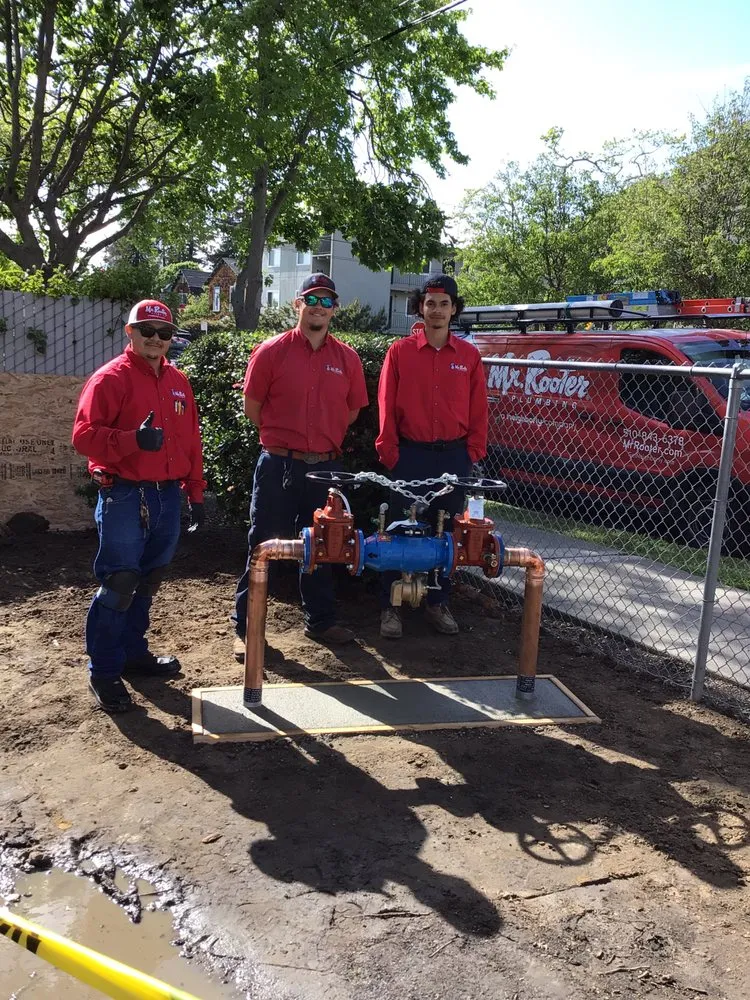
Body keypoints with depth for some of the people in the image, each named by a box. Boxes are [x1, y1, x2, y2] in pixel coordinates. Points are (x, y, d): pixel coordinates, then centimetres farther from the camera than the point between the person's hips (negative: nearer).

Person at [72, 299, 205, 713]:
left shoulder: (177, 381, 14)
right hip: (124, 497, -6)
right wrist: (133, 439, -29)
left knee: (148, 581, 15)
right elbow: (84, 435, -14)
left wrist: (195, 493, 15)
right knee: (119, 583, -5)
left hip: (167, 495, 7)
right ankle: (104, 671, 6)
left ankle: (133, 651, 30)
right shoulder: (110, 378, -6)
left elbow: (191, 440, 17)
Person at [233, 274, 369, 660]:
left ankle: (320, 620, 29)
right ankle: (246, 628, 14)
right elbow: (251, 405, 1)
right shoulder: (271, 351, -3)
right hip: (279, 465, -3)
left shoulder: (347, 358, 5)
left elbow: (352, 409, 16)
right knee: (264, 547, 4)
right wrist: (282, 438, 6)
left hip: (326, 466, 3)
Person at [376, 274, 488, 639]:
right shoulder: (400, 351, 0)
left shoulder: (469, 356, 5)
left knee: (445, 531, 10)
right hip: (410, 455, -2)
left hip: (454, 457, 2)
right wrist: (389, 452, -5)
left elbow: (478, 410, 7)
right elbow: (386, 407, -1)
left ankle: (438, 603, 24)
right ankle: (390, 607, 12)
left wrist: (473, 452, 1)